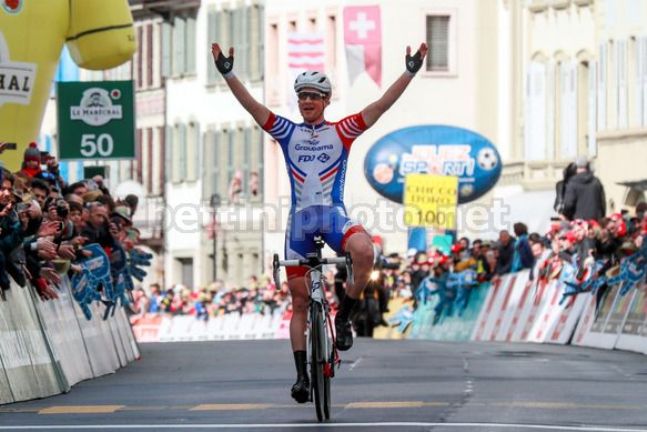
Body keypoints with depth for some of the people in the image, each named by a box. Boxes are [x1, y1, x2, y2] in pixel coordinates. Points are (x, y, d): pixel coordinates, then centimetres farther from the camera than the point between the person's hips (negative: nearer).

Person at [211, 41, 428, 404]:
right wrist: (228, 74, -14)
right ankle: (302, 375, 9)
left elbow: (381, 106, -2)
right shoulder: (287, 133, 9)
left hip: (335, 216, -2)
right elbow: (253, 106, -2)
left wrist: (410, 73, -12)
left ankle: (344, 316, -12)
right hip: (300, 220, 2)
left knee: (364, 251, -35)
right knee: (299, 299, 3)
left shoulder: (342, 132, 6)